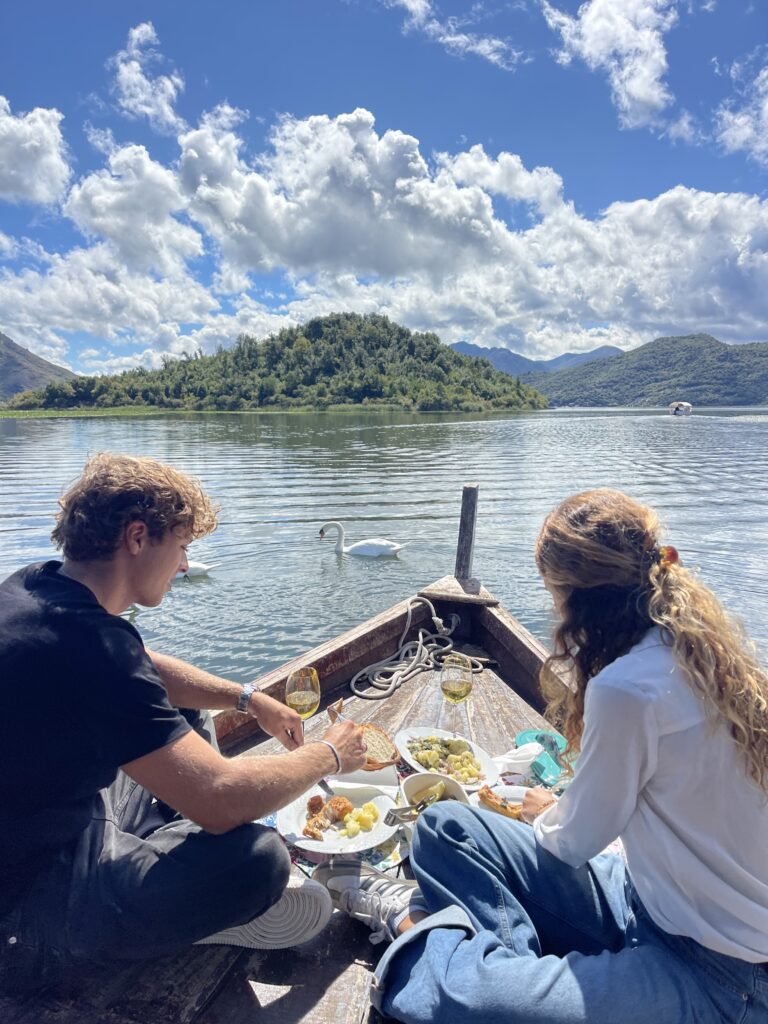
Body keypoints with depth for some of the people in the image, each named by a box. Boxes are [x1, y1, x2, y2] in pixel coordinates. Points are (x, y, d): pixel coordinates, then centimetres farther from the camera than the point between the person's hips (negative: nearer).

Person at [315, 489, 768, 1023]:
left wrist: (547, 813, 10)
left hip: (711, 973, -8)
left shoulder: (626, 689, -29)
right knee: (444, 825, -1)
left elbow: (573, 843, -11)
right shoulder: (715, 643, -2)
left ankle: (415, 921, 0)